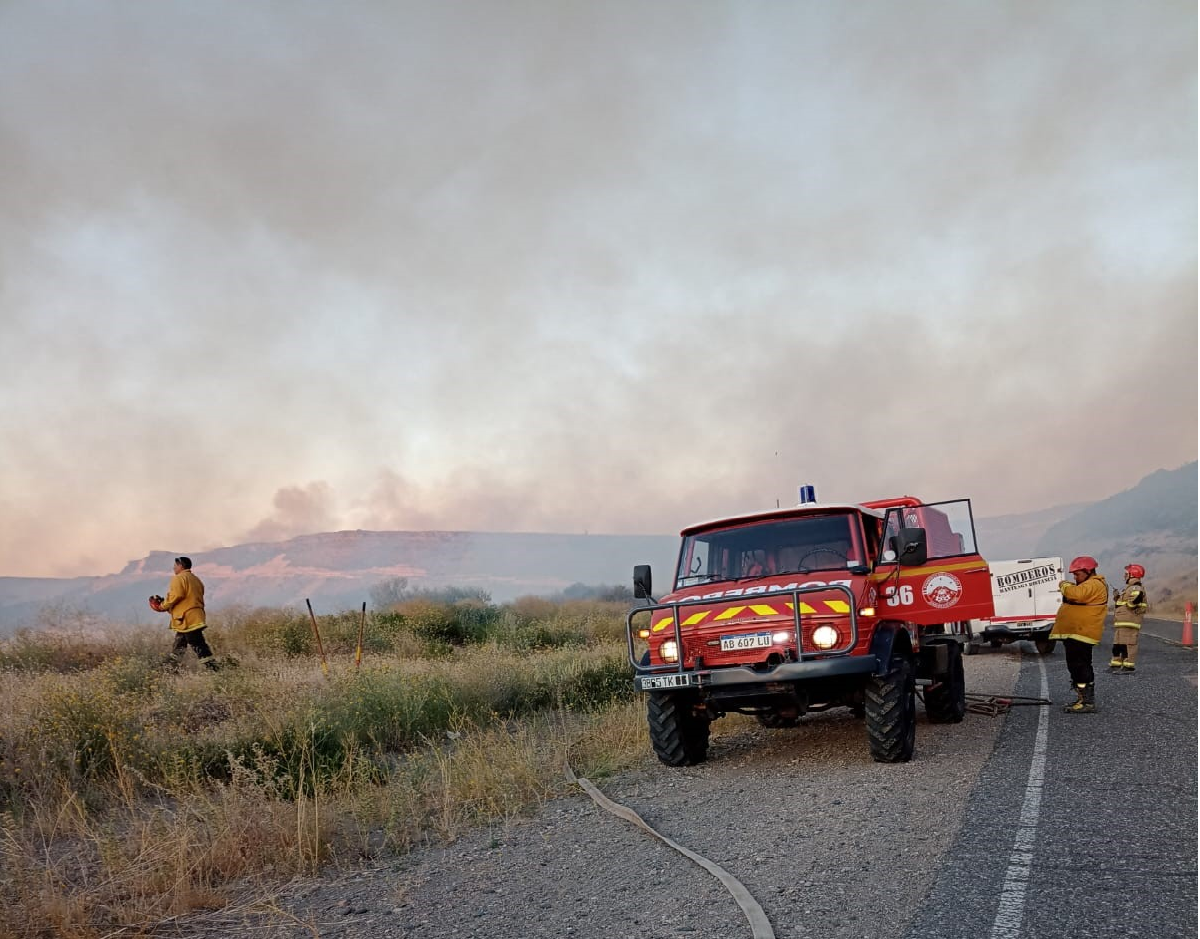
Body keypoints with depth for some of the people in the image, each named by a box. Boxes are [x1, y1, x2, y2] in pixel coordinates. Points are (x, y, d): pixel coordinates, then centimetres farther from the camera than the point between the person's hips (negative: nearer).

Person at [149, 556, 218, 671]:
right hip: (195, 617, 10)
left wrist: (163, 606, -2)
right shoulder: (196, 579, 20)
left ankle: (212, 669, -14)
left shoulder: (179, 579, -8)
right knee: (178, 646, 16)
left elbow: (175, 596, -19)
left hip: (186, 619, -10)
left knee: (198, 646, -11)